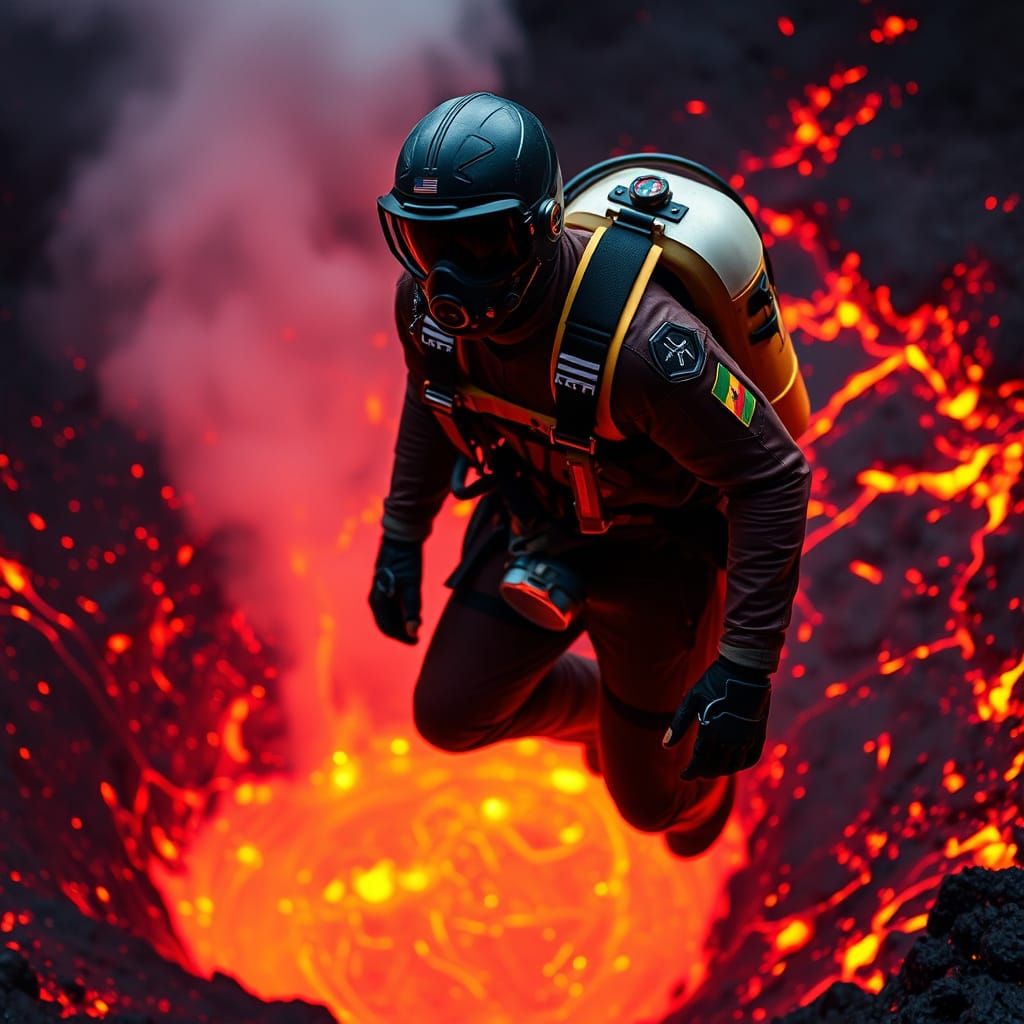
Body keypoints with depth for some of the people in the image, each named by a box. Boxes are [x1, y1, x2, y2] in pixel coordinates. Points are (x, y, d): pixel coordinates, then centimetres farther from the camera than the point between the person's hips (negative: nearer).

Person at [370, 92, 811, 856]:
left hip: (657, 549, -5)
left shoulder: (638, 340, -42)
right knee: (451, 714, 3)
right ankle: (595, 700, 35)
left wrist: (747, 665, -34)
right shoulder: (429, 295, -21)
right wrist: (402, 536, 6)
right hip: (536, 519, 5)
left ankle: (705, 779, 51)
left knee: (650, 796, 10)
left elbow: (773, 477, -33)